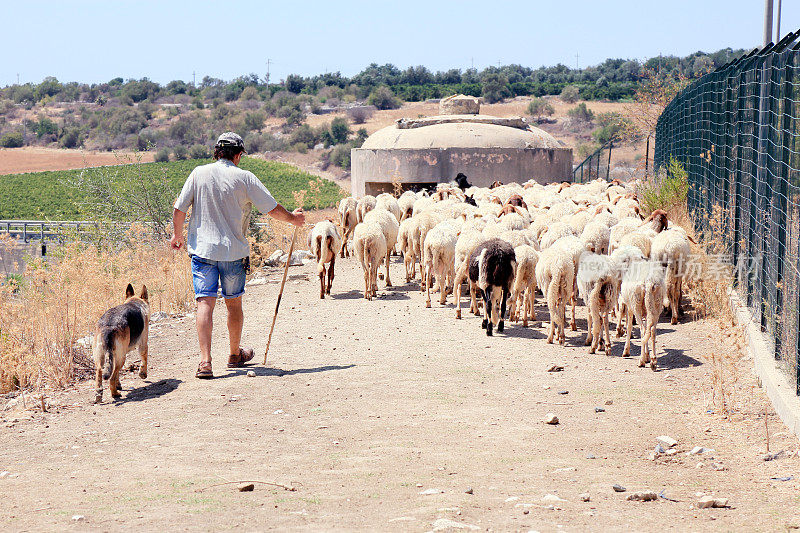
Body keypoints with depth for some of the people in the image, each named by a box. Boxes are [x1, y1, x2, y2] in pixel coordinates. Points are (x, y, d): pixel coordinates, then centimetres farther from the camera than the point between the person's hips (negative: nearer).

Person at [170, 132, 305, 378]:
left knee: (205, 303, -4)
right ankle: (235, 355, 31)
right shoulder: (245, 178, -4)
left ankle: (205, 360, -16)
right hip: (234, 252, 0)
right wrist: (292, 218, 20)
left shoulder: (199, 173, 0)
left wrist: (177, 235, 18)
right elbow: (273, 209, 0)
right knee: (233, 303, 15)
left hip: (202, 249, 0)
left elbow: (179, 209, 2)